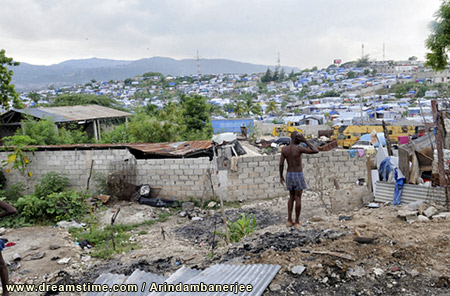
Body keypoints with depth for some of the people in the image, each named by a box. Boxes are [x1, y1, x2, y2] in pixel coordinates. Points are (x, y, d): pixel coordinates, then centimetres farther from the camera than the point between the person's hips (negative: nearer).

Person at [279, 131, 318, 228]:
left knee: (291, 197, 17)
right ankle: (297, 222, 10)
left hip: (289, 175, 5)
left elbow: (281, 164, 0)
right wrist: (306, 141, -12)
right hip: (298, 176, -5)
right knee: (298, 198, 4)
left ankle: (289, 220, 15)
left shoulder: (284, 149, -1)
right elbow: (316, 151, -14)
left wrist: (281, 176, 13)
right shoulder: (299, 148, -17)